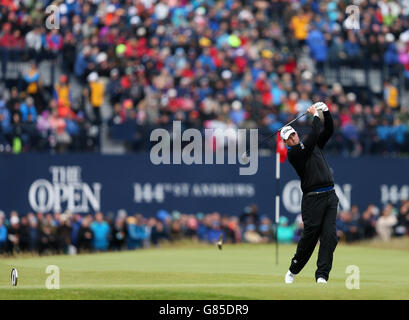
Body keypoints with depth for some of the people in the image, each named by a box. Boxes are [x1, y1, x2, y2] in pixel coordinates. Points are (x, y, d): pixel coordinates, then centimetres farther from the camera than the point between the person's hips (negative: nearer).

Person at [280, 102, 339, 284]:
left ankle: (322, 276, -9)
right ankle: (293, 271, 16)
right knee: (310, 236, -4)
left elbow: (328, 131, 15)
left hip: (330, 196, 5)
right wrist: (315, 115, -7)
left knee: (329, 237, -7)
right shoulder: (293, 153, -5)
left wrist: (326, 111, 2)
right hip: (313, 199, -5)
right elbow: (313, 138, -15)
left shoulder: (314, 145, 18)